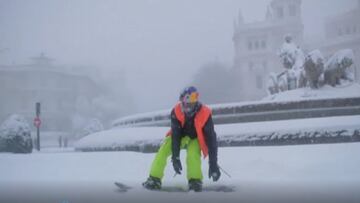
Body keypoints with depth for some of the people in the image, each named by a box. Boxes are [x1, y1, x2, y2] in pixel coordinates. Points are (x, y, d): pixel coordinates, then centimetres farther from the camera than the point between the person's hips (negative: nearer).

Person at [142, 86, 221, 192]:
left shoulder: (204, 114, -33)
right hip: (181, 135, 2)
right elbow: (175, 135, -26)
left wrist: (213, 164, -34)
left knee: (193, 153, -32)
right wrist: (175, 157, -31)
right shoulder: (176, 112, -28)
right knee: (163, 150, -17)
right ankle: (154, 179, -7)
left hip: (195, 138, -2)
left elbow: (211, 138, -31)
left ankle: (195, 180, -18)